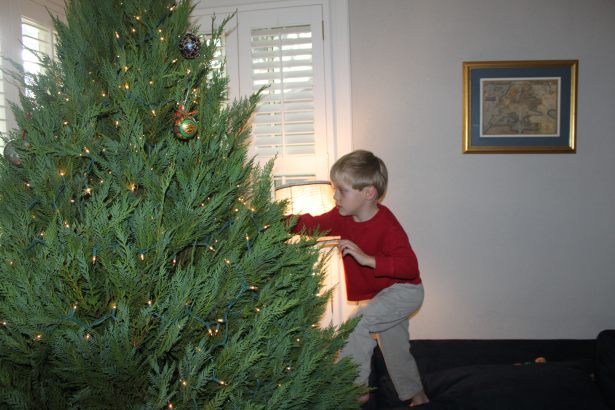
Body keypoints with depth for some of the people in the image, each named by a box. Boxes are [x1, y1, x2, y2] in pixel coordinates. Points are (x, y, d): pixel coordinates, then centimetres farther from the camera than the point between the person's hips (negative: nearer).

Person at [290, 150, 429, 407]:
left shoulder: (387, 226, -32)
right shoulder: (344, 216, -8)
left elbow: (409, 266, -38)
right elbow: (313, 224, -3)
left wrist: (367, 259, -45)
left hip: (404, 291, -9)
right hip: (382, 293, 9)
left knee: (358, 325, -24)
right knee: (394, 347, 21)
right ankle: (415, 395, 44)